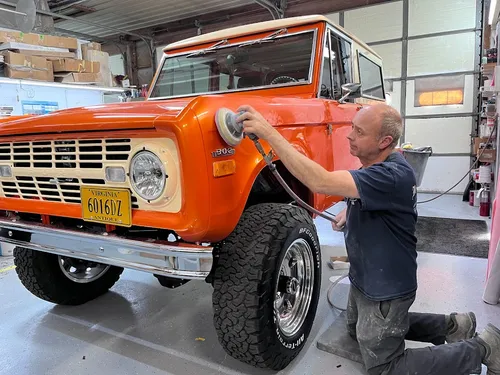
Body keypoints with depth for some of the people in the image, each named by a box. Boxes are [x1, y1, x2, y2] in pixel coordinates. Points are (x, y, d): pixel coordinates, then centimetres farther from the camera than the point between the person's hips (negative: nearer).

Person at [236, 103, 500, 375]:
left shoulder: (393, 175, -33)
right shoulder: (376, 164, -1)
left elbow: (320, 182, -44)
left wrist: (267, 131, -43)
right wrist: (350, 211, -1)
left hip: (386, 289, -10)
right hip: (364, 279, 10)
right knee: (357, 329, 30)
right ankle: (449, 325, 31)